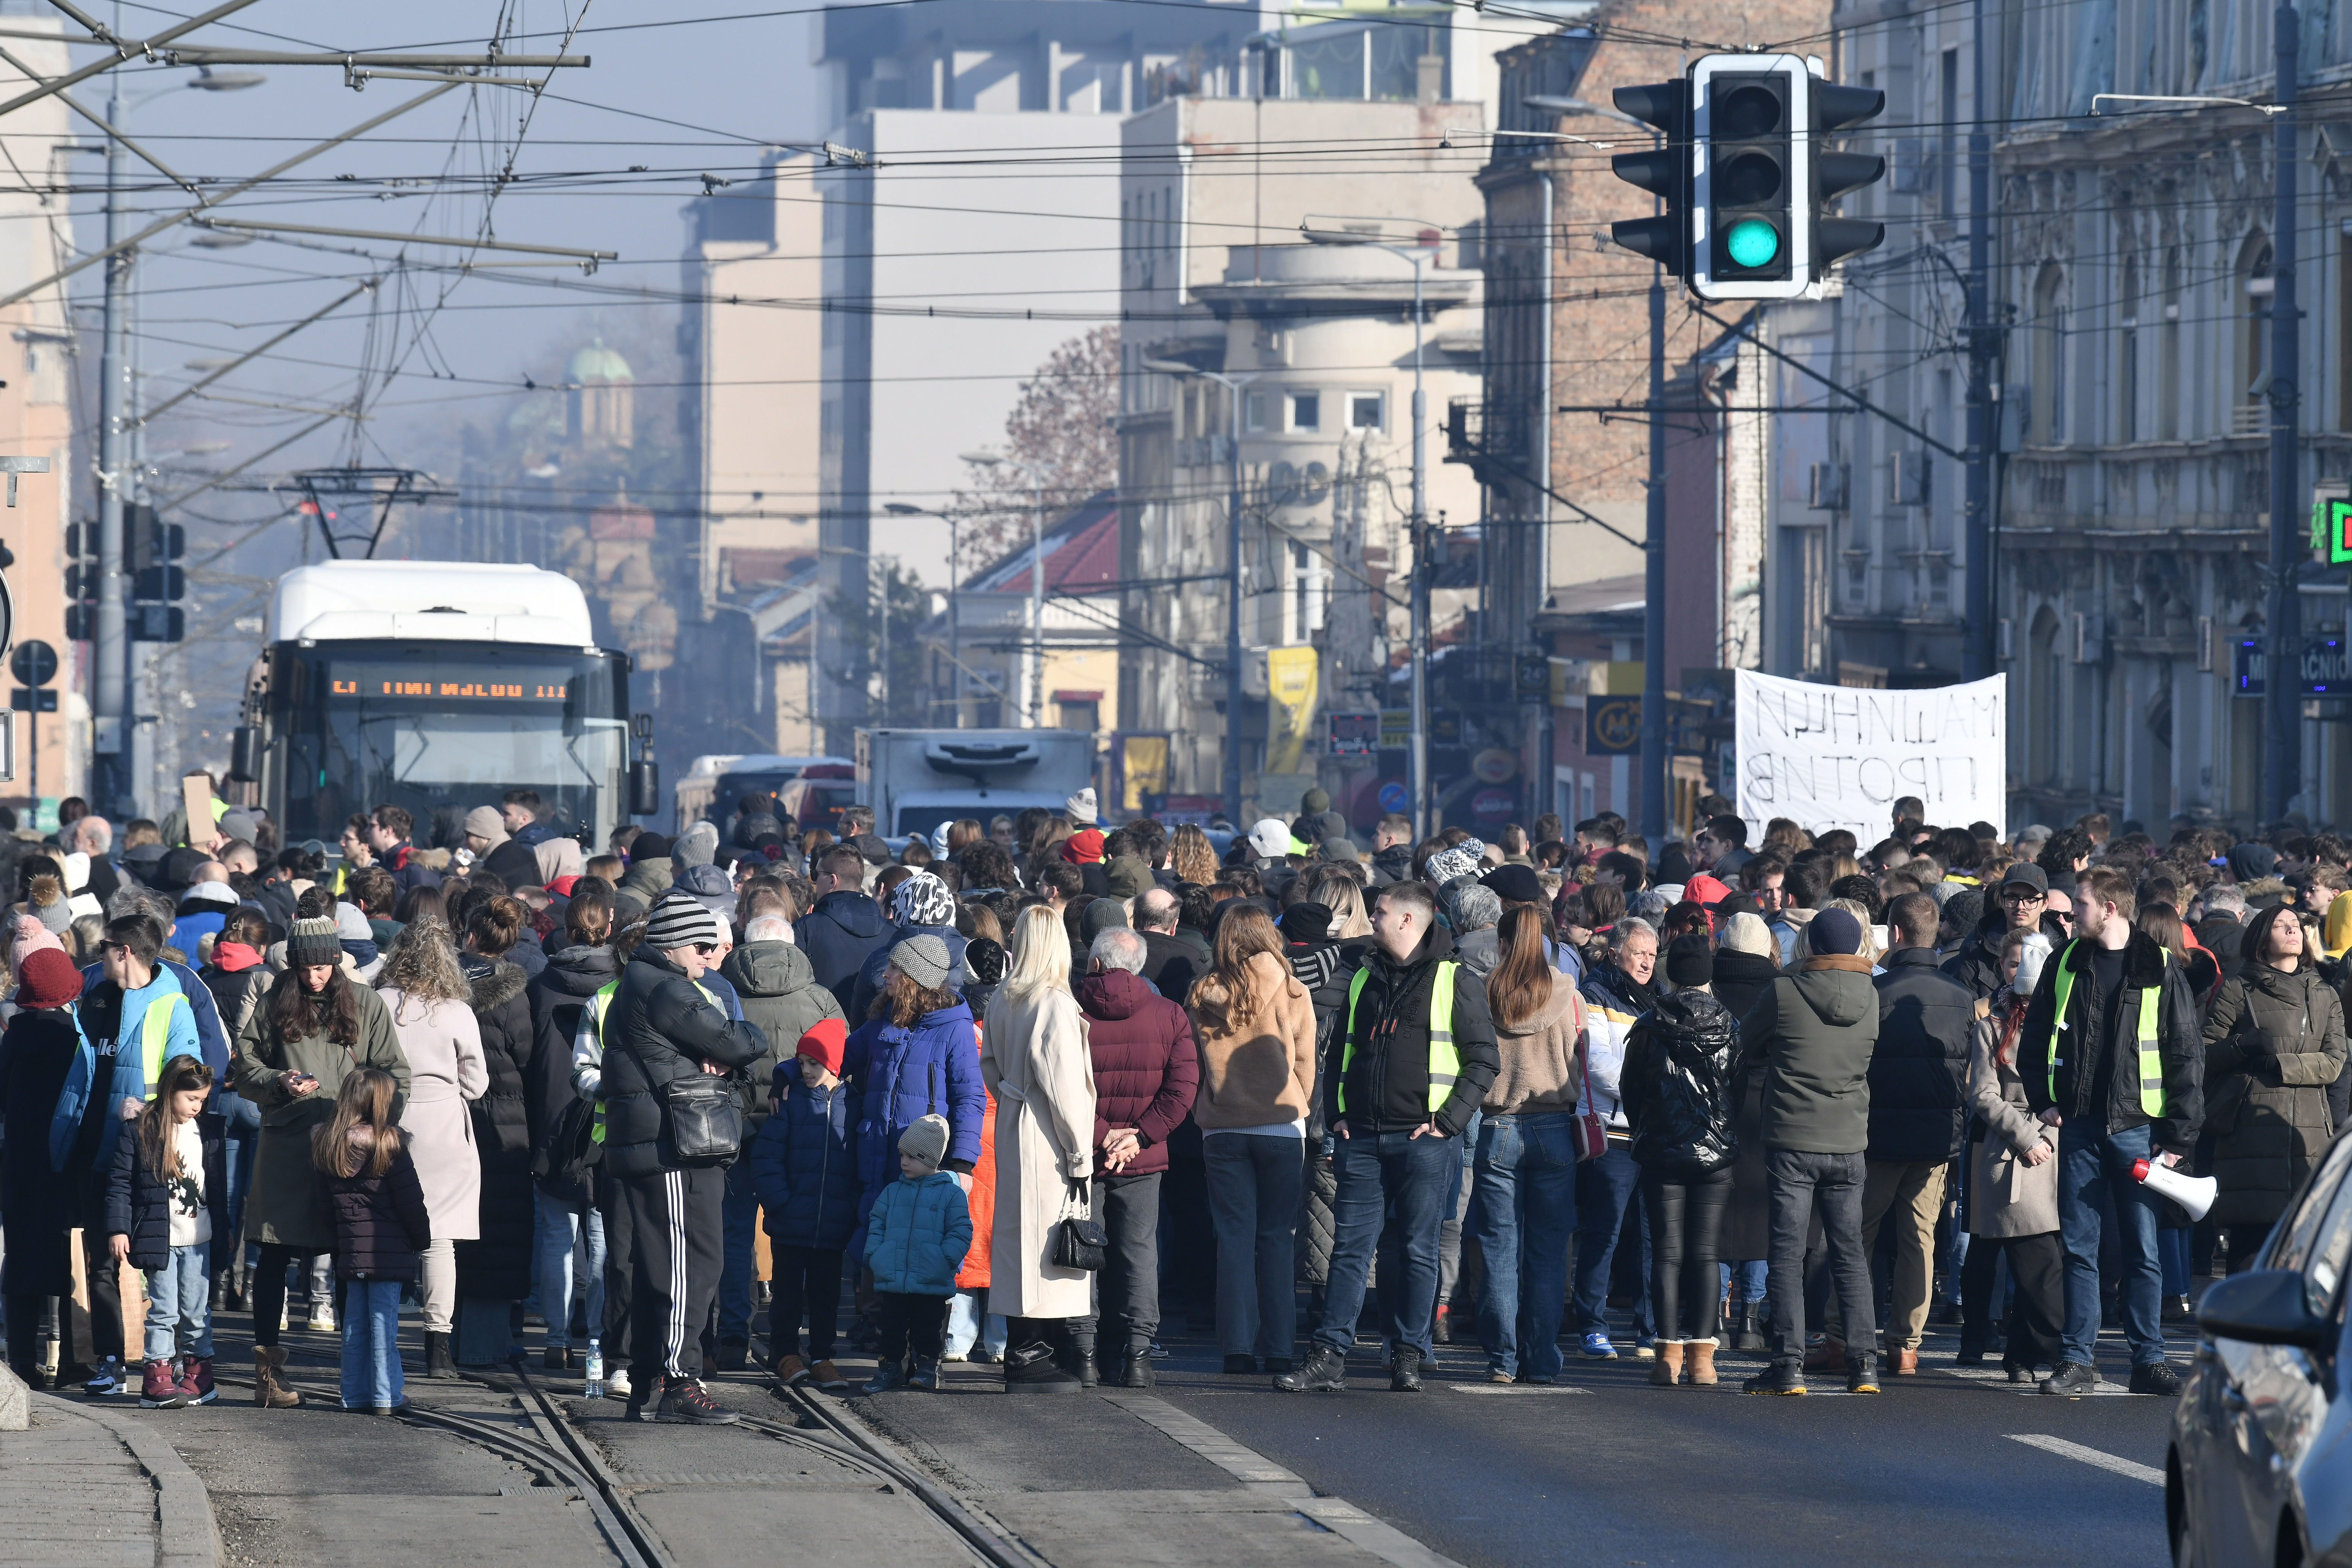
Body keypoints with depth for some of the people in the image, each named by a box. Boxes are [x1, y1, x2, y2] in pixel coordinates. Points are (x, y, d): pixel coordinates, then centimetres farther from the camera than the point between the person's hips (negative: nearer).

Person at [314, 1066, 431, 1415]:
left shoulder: (326, 1144, 5)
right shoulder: (388, 1144, -12)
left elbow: (328, 1202, 11)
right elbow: (410, 1200, -9)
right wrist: (422, 1239, 3)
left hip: (349, 1250, 5)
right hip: (388, 1249, -5)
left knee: (355, 1320, 11)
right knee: (384, 1318, -2)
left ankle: (355, 1394, 14)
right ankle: (385, 1395, 0)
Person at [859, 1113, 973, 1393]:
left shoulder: (951, 1194, -2)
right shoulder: (892, 1193, 11)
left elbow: (960, 1232, -3)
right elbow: (876, 1225, 15)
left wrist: (946, 1260, -14)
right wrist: (874, 1255, 0)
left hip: (933, 1283, -3)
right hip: (892, 1281, 3)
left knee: (928, 1328, 4)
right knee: (892, 1328, 6)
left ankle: (928, 1368, 14)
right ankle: (891, 1367, 15)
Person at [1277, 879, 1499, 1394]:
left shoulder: (1456, 982, -1)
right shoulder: (1365, 980, 15)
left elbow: (1484, 1061, -3)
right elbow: (1339, 1052, 22)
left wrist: (1448, 1120, -11)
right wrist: (1335, 1115, 9)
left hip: (1424, 1140, -4)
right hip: (1363, 1137, 4)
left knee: (1418, 1251, 1)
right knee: (1349, 1247, 1)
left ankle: (1408, 1357, 7)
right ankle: (1329, 1357, -1)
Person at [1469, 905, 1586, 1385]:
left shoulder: (1483, 993, -5)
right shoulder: (1567, 995, -1)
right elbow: (1580, 1065, 5)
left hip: (1497, 1127, -1)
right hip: (1554, 1129, 1)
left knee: (1501, 1249, 4)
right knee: (1548, 1250, 5)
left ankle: (1502, 1359, 2)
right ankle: (1541, 1360, 5)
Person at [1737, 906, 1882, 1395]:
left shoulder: (1785, 994, -10)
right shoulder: (1871, 1000, -1)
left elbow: (1747, 1044, 4)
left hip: (1791, 1141, -3)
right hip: (1849, 1143, 3)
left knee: (1788, 1251, 1)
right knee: (1850, 1253, 10)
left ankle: (1789, 1364, -3)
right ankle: (1864, 1365, 8)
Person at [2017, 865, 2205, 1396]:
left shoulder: (2159, 970, -1)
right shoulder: (2067, 963, 9)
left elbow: (2188, 1054, -1)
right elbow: (2036, 1036, 16)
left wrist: (2180, 1133, -6)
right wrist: (2043, 1099, 3)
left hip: (2137, 1127, -3)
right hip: (2079, 1126, 3)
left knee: (2143, 1249, 0)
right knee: (2079, 1247, 2)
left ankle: (2148, 1360, 5)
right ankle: (2079, 1359, 6)